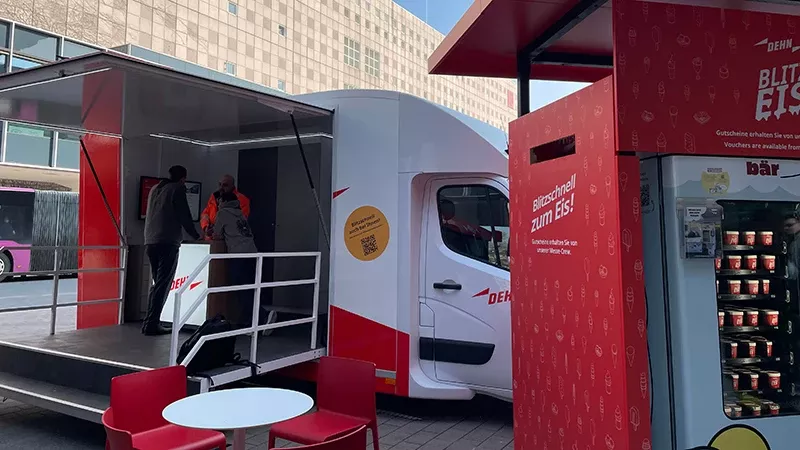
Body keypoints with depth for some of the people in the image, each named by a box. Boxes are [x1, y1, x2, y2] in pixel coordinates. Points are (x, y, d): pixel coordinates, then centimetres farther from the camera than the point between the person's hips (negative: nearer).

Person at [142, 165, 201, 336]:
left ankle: (151, 322, 15)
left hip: (150, 242, 8)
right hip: (167, 243, -8)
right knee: (163, 284, -5)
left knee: (157, 283, 15)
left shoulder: (155, 189, 19)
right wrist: (196, 236, 8)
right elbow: (184, 216, -6)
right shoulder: (177, 189, -3)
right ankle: (151, 324, -7)